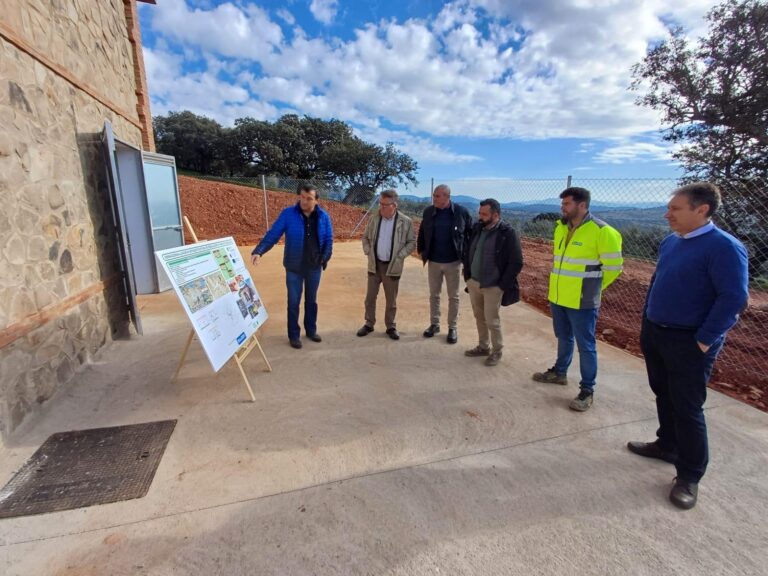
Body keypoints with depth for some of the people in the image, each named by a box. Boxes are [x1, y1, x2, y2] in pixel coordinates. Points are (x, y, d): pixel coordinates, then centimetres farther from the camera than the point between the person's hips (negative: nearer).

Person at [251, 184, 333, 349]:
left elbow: (329, 240, 5)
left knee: (311, 300, 16)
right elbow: (272, 234, -13)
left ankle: (311, 330, 32)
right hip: (294, 268, -2)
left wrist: (325, 258, -3)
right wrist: (258, 251, -26)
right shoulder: (288, 214, -10)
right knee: (293, 302, 5)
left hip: (314, 267, 2)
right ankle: (294, 335, 20)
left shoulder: (323, 217, -3)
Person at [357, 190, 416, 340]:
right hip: (374, 264, 3)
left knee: (391, 300, 9)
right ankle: (369, 324, 25)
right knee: (370, 297, 10)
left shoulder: (406, 222, -8)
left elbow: (412, 242, -3)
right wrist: (368, 252, -2)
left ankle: (390, 326, 24)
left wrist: (400, 256, -12)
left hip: (392, 266, -2)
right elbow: (365, 237, 12)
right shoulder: (374, 219, 1)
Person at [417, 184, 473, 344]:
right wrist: (421, 251, 7)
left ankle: (452, 328, 22)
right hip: (433, 262, 3)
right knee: (434, 295, 13)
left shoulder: (461, 212, -9)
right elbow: (422, 232, 10)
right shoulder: (428, 212, -2)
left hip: (453, 262, -2)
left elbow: (470, 234, -1)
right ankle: (434, 324, 28)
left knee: (453, 296, 9)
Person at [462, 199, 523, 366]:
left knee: (492, 320, 3)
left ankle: (496, 351, 23)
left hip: (493, 286, -6)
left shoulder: (507, 233, -15)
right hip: (473, 283, 6)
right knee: (479, 317, 16)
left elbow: (516, 263, -13)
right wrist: (467, 275, 9)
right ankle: (484, 346, 33)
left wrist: (503, 285, -14)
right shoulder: (477, 228, 4)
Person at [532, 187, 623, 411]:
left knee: (585, 345, 4)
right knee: (563, 339, 22)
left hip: (582, 301, -6)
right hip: (558, 297, 7)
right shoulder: (560, 228, 7)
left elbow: (613, 267, -9)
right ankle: (559, 372, 39)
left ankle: (587, 390, 17)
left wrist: (591, 288, 1)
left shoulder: (601, 231, -15)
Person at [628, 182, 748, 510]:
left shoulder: (724, 247, -17)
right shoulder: (670, 242, 6)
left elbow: (734, 299, -19)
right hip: (655, 335, 8)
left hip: (689, 343, -7)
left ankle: (689, 477, 19)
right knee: (663, 395, 21)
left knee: (687, 409, 3)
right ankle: (667, 445, 41)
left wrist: (704, 342, -18)